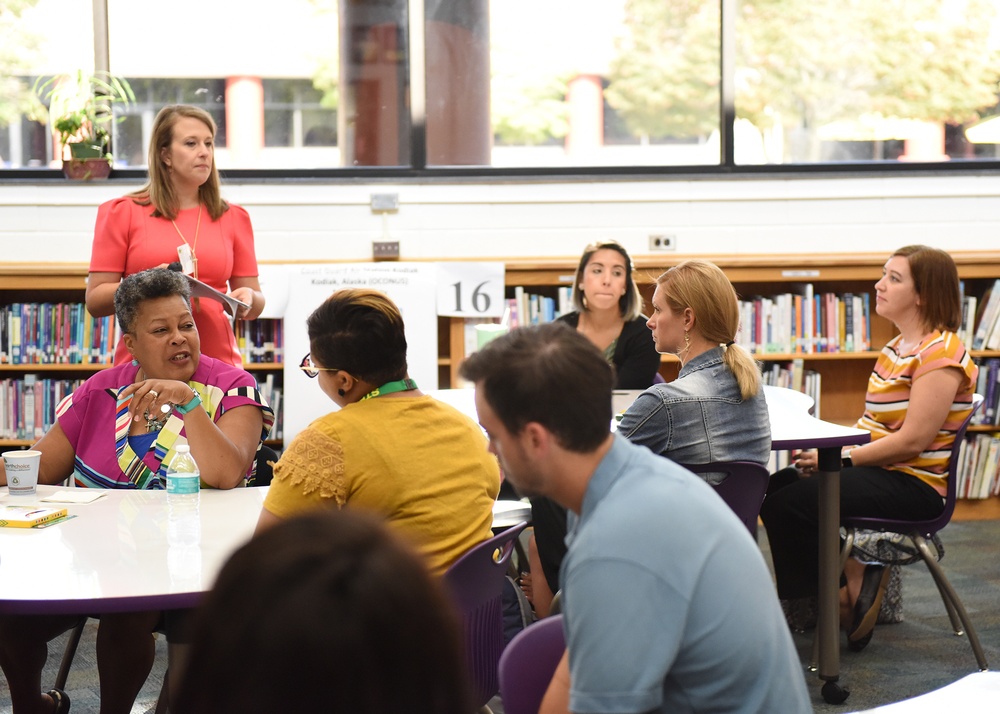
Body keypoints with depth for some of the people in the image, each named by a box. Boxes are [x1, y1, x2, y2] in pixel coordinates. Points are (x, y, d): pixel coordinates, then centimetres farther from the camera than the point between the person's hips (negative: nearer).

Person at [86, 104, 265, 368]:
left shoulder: (233, 218, 12)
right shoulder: (123, 212, 5)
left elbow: (256, 304, 15)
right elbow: (95, 300, 1)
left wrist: (248, 298, -8)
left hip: (217, 361, 2)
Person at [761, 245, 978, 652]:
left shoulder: (940, 354, -17)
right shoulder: (899, 348, 15)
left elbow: (912, 441, -22)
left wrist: (840, 457, -17)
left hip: (913, 485, -10)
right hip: (879, 470, 10)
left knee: (786, 504, -19)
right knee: (775, 486, 4)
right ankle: (855, 577, 5)